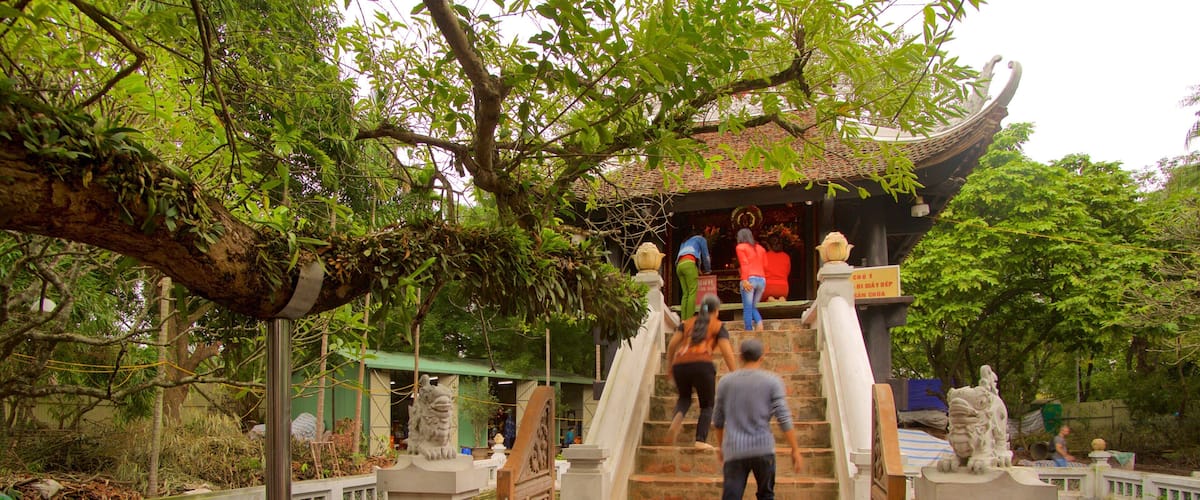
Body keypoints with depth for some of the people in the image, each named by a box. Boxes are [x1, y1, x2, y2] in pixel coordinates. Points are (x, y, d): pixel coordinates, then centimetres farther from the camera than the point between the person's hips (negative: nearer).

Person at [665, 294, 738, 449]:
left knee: (684, 398, 27)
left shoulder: (687, 323, 23)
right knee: (707, 404, 16)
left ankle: (677, 418, -5)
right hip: (702, 365, -3)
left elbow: (672, 344, 13)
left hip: (680, 365, 3)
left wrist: (669, 367, 22)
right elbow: (727, 352, 4)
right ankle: (701, 440, 1)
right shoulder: (718, 326, 15)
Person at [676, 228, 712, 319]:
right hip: (689, 264, -6)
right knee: (693, 292, -11)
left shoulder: (684, 242, 37)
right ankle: (689, 319, -22)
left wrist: (697, 270, 41)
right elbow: (705, 256, 20)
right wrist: (708, 270, 34)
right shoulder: (701, 239, 22)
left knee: (685, 293, 2)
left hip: (679, 265, 6)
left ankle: (683, 320, -9)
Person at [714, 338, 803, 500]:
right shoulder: (772, 381, 0)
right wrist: (795, 450, 0)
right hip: (763, 449, -1)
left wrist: (720, 446, 27)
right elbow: (784, 418, -6)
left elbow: (718, 420, 14)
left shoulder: (725, 381, 7)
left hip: (734, 450, 1)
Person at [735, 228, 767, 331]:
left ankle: (749, 331, -8)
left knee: (747, 308, -3)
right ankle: (759, 323, -9)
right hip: (762, 280, 5)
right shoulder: (760, 248, 20)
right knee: (753, 307, 16)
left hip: (750, 279, -5)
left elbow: (744, 264, -8)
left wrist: (744, 279, -15)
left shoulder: (741, 247, 4)